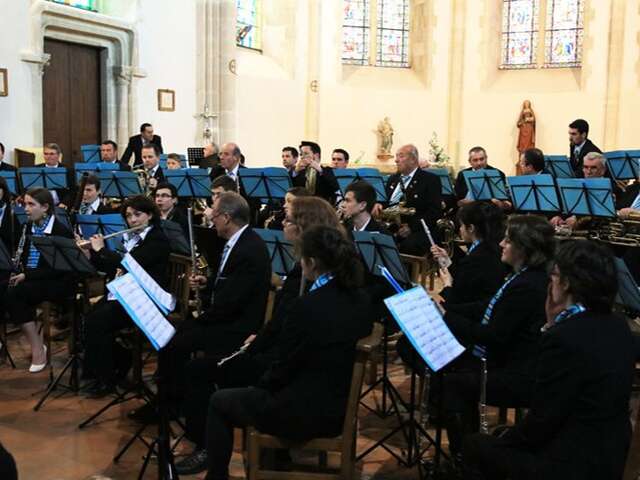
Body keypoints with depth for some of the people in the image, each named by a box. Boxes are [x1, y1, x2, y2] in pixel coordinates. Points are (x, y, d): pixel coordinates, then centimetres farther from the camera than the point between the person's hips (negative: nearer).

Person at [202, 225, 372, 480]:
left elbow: (285, 367, -16)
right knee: (263, 390, 33)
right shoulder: (361, 300, -2)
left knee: (219, 402, 13)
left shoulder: (309, 305, -26)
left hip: (305, 412, -8)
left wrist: (260, 384, 5)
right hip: (340, 407, 8)